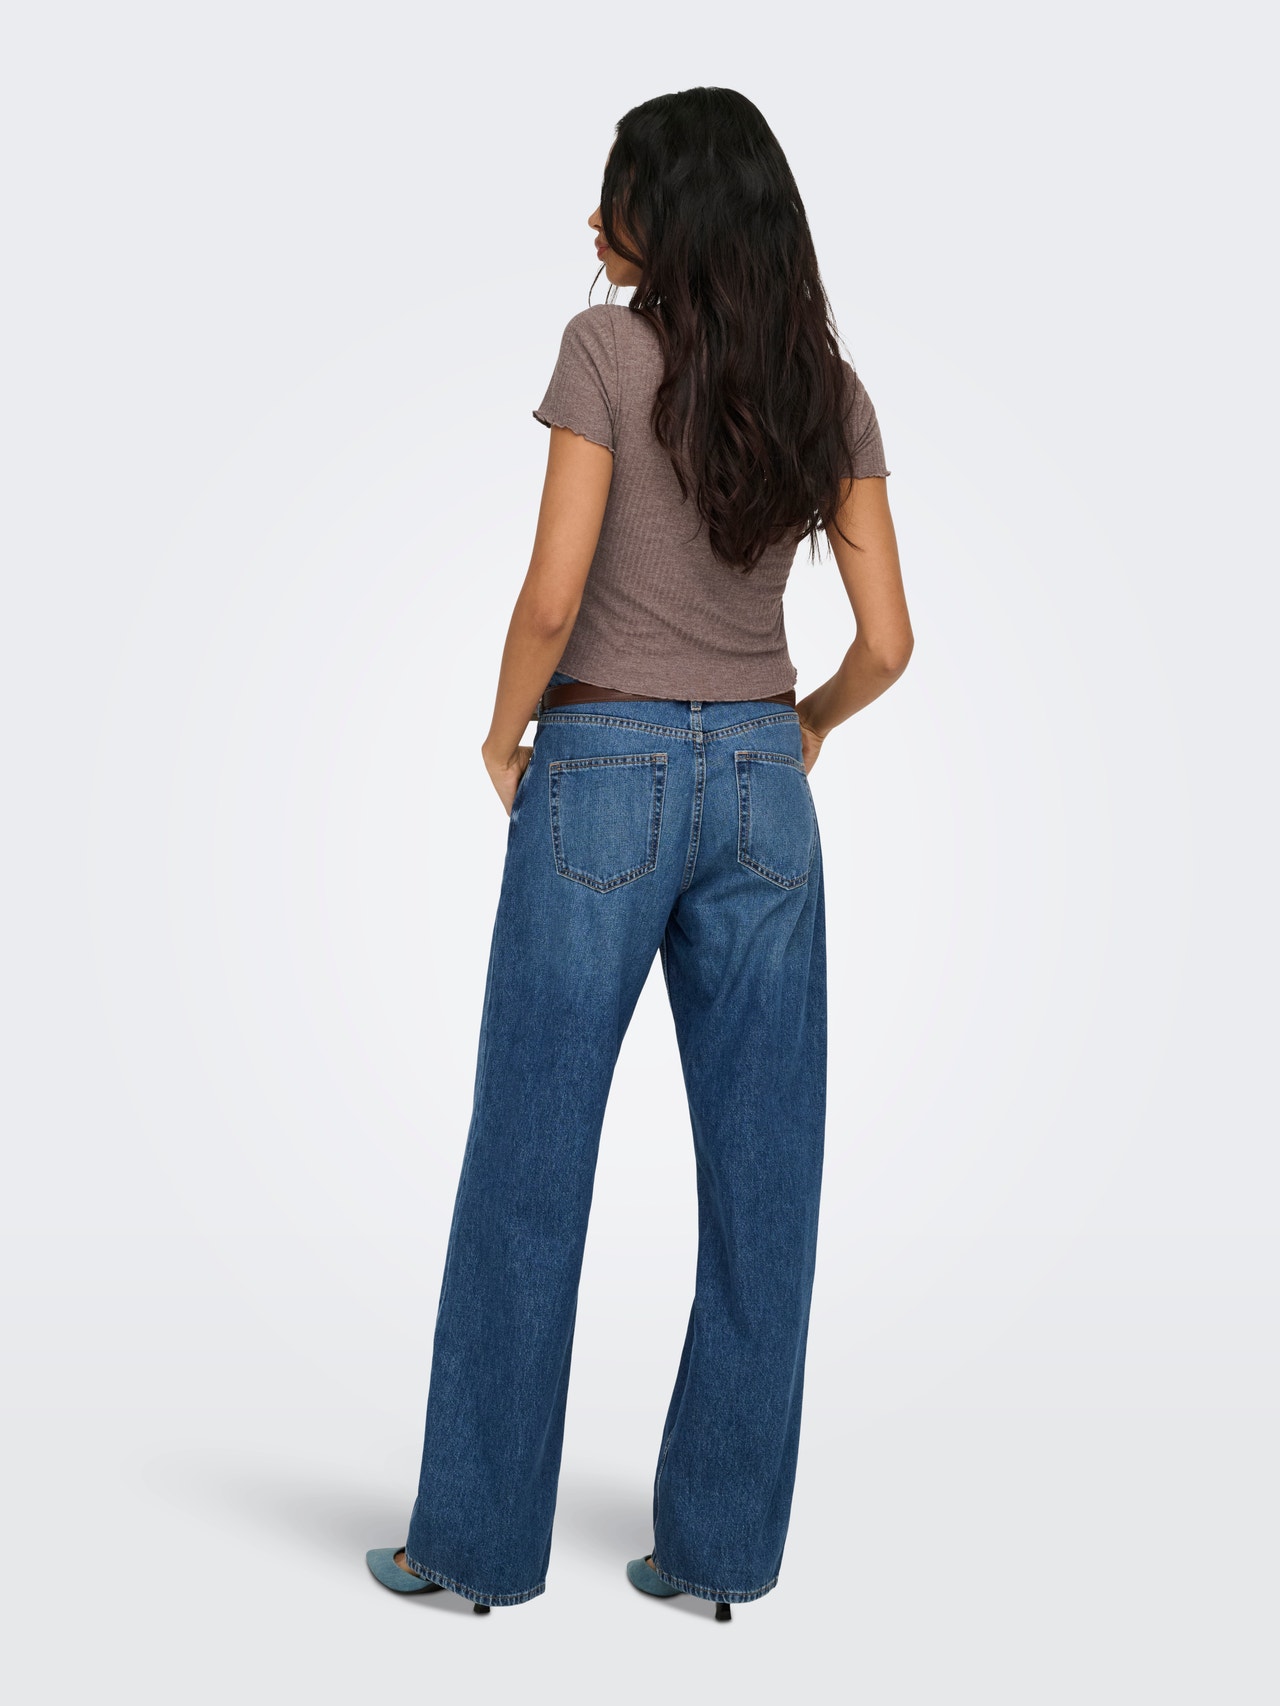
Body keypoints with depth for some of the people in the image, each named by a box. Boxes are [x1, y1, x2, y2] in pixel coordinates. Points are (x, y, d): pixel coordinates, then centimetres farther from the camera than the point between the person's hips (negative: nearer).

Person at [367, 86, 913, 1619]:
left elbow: (553, 597, -15)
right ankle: (723, 1543, 19)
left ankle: (480, 1538, 18)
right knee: (759, 1174, 9)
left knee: (528, 1169, 6)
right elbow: (887, 641, 2)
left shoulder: (609, 349, -7)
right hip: (761, 785, 4)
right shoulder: (829, 389, 5)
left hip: (605, 769, -4)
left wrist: (503, 734, 2)